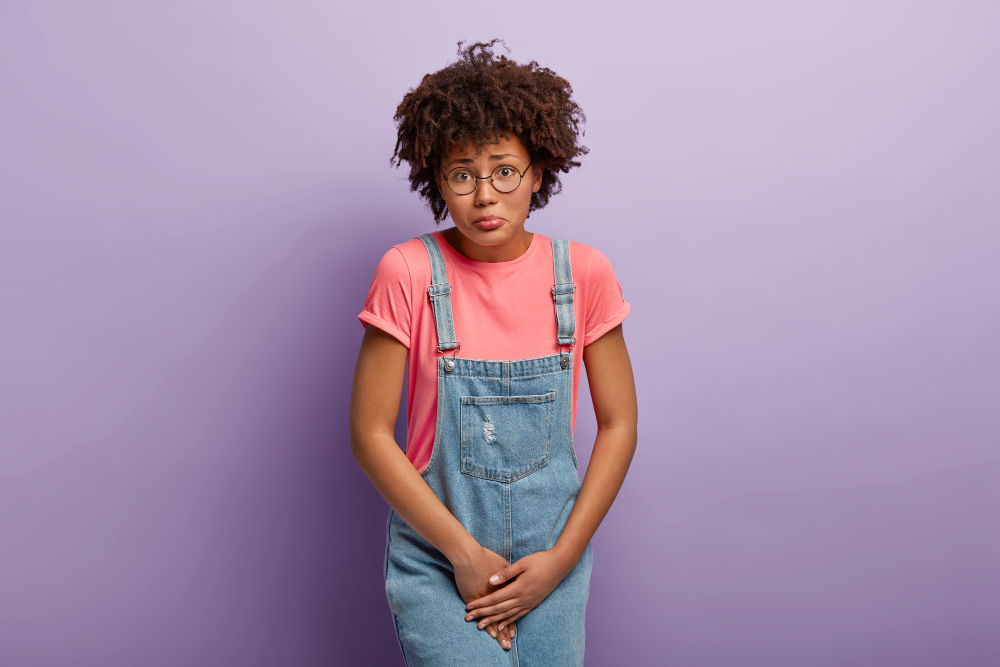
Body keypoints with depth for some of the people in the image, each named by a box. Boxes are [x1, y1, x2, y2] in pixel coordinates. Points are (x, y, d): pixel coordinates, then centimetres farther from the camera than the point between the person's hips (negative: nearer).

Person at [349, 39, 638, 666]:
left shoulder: (583, 272, -5)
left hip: (553, 552, 2)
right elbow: (370, 433, -8)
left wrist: (561, 558, -6)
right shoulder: (409, 272, -11)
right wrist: (464, 552, -11)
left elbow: (619, 425, 0)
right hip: (436, 555, -2)